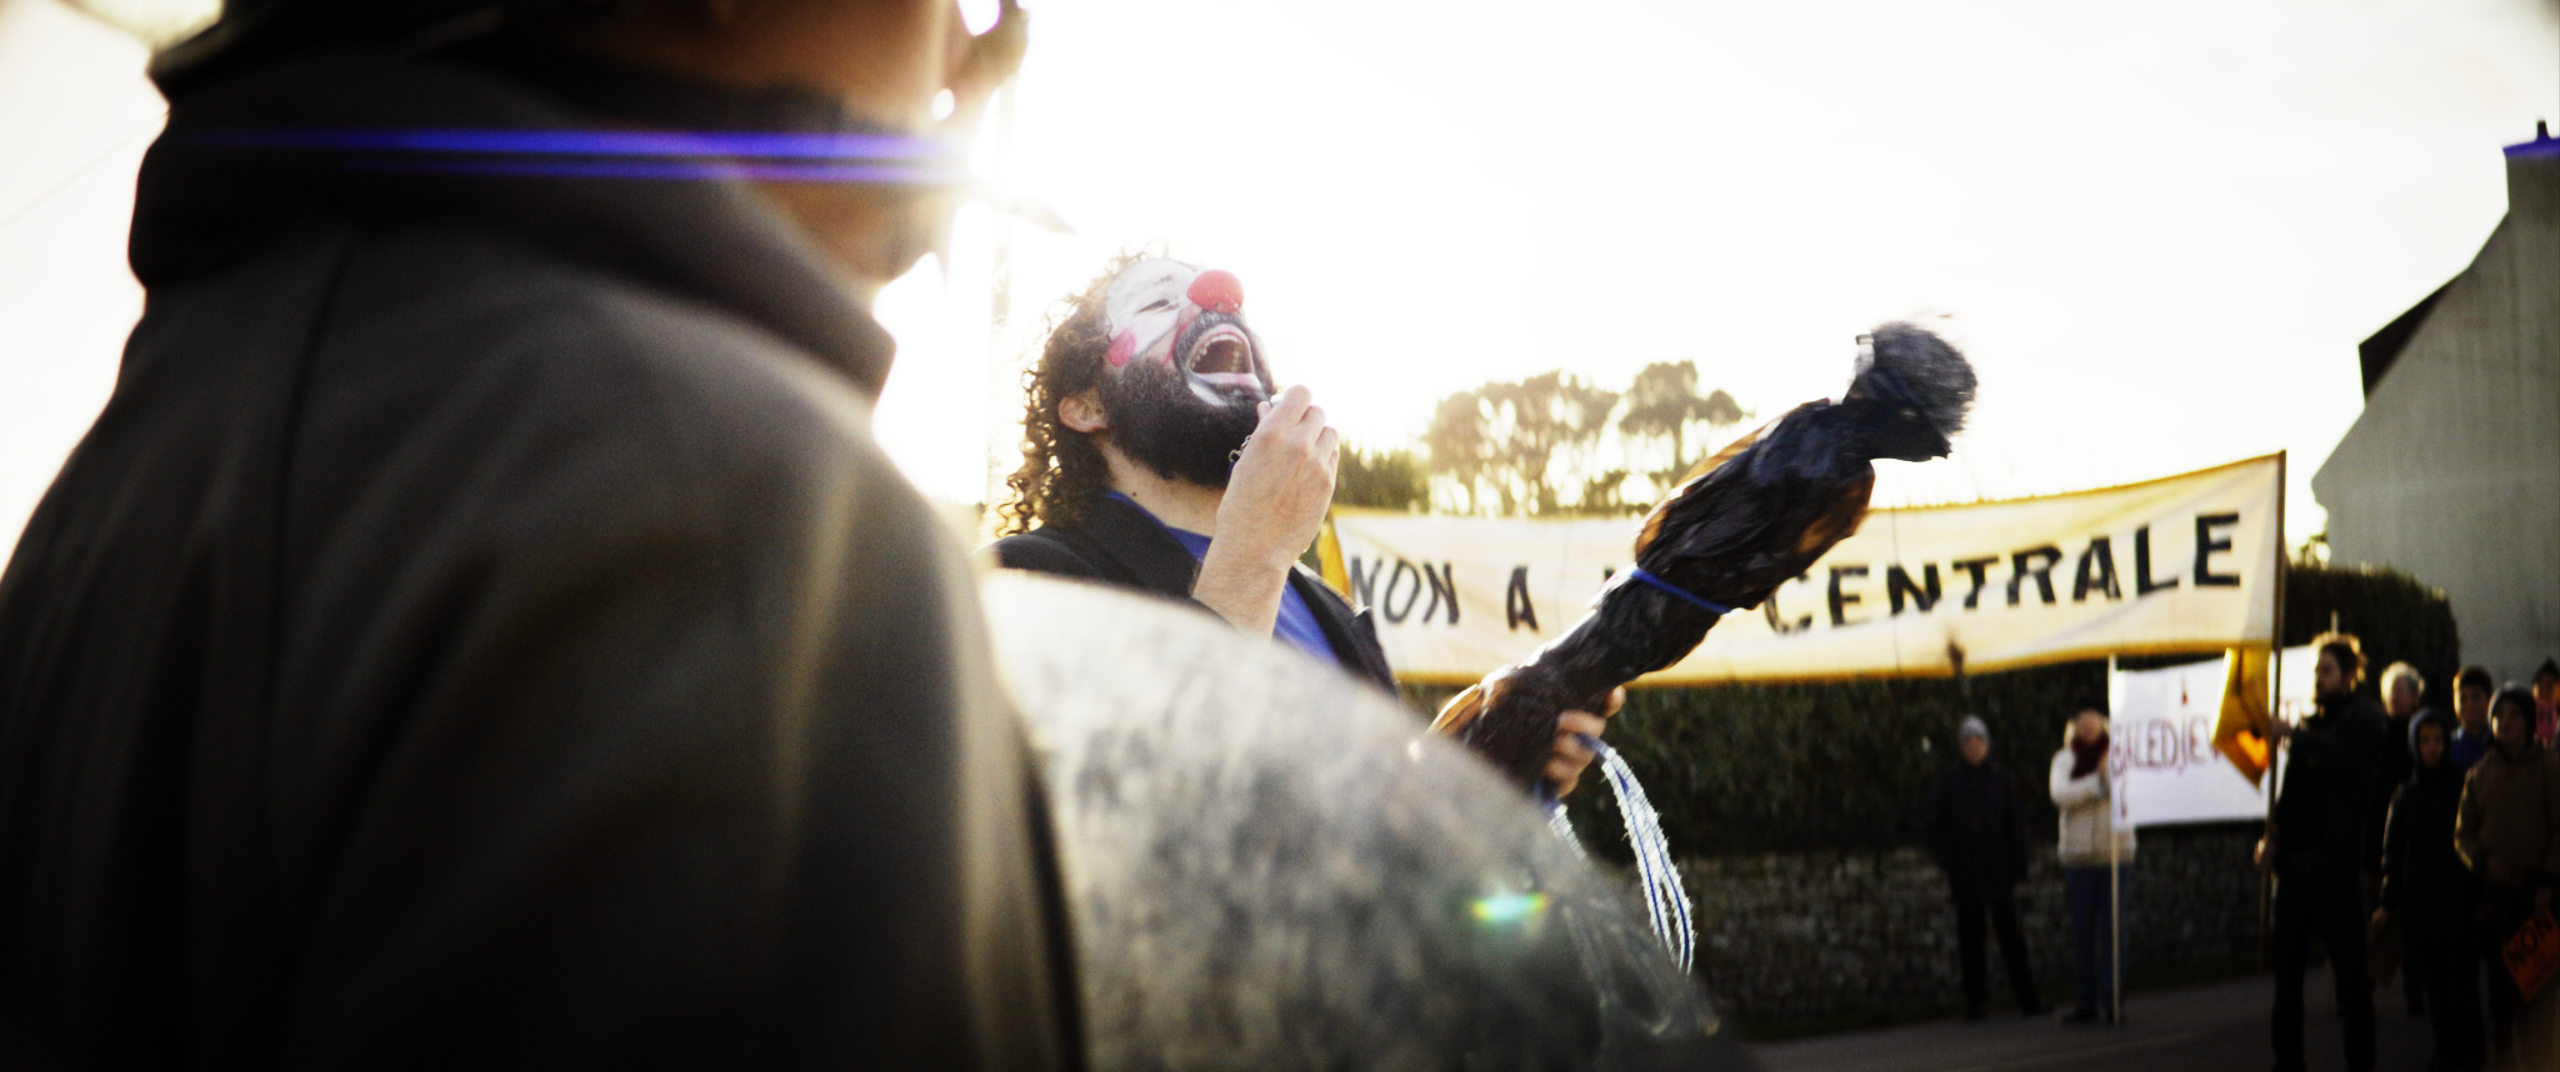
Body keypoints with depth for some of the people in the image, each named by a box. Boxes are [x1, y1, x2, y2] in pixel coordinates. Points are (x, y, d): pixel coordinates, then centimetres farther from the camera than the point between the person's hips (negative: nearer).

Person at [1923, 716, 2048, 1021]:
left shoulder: (2001, 778, 5)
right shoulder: (1948, 781, 3)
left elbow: (2015, 825, 7)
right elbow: (1930, 824, 5)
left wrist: (2017, 870, 3)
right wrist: (1948, 859, -4)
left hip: (1998, 871, 0)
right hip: (1964, 873, 0)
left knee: (2010, 932, -5)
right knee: (1970, 936, 2)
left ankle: (2027, 998, -2)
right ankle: (1976, 1000, 9)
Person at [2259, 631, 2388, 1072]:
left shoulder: (2364, 718, 0)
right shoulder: (2312, 722, 19)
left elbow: (2342, 758, -21)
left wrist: (2291, 734, -16)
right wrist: (2273, 836, 5)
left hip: (2337, 860, -7)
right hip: (2295, 860, 7)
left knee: (2350, 969, -2)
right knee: (2286, 968, 8)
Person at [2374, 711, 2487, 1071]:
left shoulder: (2463, 789, 2)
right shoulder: (2405, 795, 9)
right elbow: (2393, 852, 11)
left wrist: (2480, 897, -3)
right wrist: (2388, 903, 8)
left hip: (2460, 900, -2)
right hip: (2419, 902, 2)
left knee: (2463, 980, -5)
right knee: (2435, 983, 3)